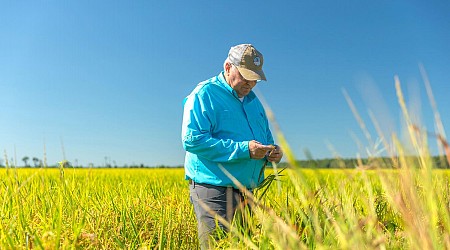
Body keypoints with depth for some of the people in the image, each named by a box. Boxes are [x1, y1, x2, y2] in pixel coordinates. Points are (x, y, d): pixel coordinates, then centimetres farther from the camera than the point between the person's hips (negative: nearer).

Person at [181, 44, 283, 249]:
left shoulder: (253, 101, 16)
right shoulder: (204, 94, -9)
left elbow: (266, 137, 26)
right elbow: (192, 140, -21)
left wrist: (273, 152, 0)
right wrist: (243, 149, -23)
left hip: (247, 192, 8)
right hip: (213, 191, -7)